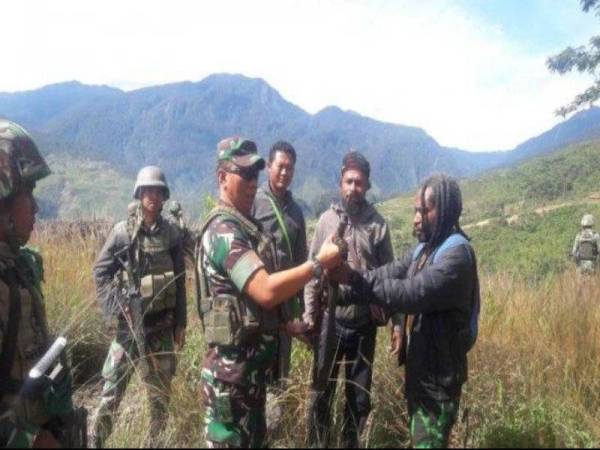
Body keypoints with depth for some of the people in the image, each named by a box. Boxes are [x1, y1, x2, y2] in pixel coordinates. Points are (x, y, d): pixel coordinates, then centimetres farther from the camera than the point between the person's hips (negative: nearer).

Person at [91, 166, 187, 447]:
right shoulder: (122, 231, -6)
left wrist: (181, 323, 5)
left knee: (161, 390, 13)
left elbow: (180, 282, 5)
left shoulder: (172, 235, 1)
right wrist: (113, 311, -10)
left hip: (162, 324, 3)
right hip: (128, 323, -3)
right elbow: (100, 271, -2)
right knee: (113, 385, 2)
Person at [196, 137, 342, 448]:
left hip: (253, 361, 9)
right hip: (233, 366, -9)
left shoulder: (245, 225, 12)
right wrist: (320, 263, -22)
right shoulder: (223, 230, -19)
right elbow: (266, 290, -29)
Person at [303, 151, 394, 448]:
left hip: (365, 321, 0)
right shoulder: (327, 219, -1)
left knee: (360, 393, 14)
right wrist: (309, 314, -1)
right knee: (321, 390, 13)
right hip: (331, 318, 0)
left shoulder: (378, 224, -3)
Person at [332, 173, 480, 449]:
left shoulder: (457, 254, -21)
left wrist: (353, 279, -32)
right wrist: (348, 277, -18)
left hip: (439, 373, -9)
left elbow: (412, 294, -31)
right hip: (418, 366, 9)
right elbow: (390, 273, -1)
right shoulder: (425, 248, 10)